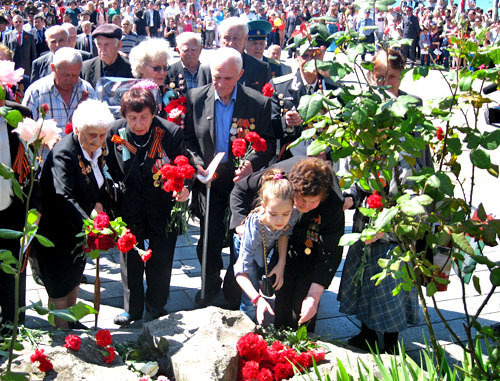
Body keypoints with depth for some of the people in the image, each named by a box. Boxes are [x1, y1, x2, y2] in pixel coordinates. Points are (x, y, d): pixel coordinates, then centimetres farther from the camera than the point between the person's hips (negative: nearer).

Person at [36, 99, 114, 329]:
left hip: (80, 231, 8)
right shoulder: (63, 154, -27)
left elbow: (102, 186, 9)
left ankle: (71, 323, 42)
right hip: (57, 232, -8)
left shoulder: (96, 150, -2)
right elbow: (63, 198, -39)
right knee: (59, 291, 4)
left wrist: (100, 203, -14)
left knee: (74, 280, 24)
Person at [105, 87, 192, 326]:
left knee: (161, 258, 8)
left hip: (163, 204, -1)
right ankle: (131, 308, 28)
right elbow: (109, 168, 5)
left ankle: (155, 307, 29)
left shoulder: (170, 132, -15)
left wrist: (184, 187, -24)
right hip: (129, 206, 1)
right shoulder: (114, 133, -9)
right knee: (130, 258, 11)